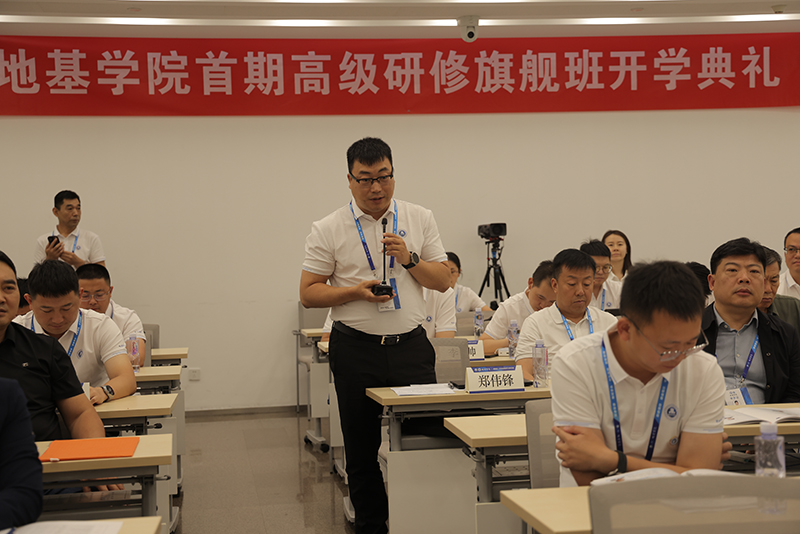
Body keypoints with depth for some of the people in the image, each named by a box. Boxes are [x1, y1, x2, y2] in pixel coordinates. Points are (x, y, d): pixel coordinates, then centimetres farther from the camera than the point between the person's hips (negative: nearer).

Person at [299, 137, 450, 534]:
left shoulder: (419, 219, 6)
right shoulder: (328, 230, 0)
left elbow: (442, 281, 6)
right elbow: (308, 293, 0)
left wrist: (408, 259, -11)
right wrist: (356, 292, -15)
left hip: (410, 345, 1)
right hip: (356, 350, -1)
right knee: (361, 450, 8)